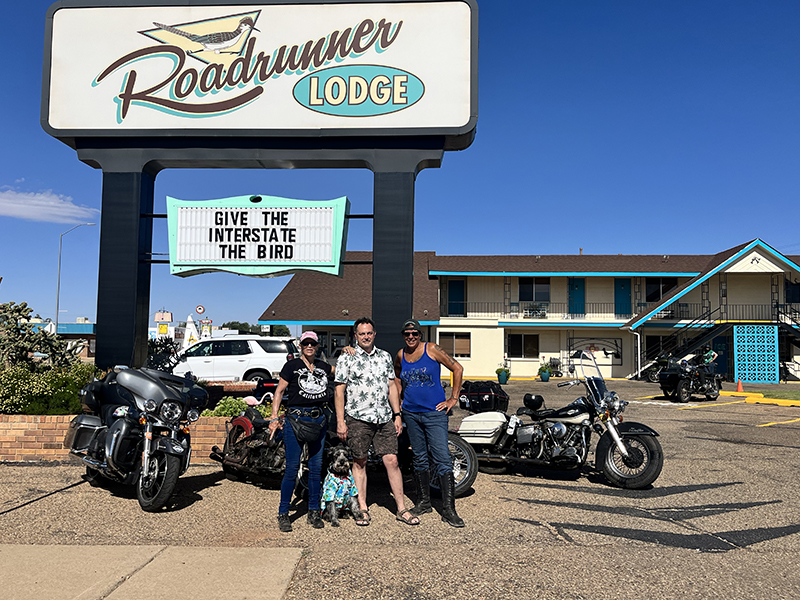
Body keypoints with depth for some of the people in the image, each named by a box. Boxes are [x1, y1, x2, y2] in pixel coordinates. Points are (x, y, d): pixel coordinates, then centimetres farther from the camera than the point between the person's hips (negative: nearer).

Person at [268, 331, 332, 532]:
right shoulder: (292, 365, 1)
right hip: (295, 419, -4)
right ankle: (283, 514, 8)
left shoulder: (324, 367, 13)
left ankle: (314, 512, 19)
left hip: (319, 420, 4)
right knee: (292, 468, -4)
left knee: (316, 467, 7)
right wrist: (274, 417, -9)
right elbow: (279, 391, -1)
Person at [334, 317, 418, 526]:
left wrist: (397, 415, 9)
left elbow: (391, 386, 14)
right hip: (357, 418, -3)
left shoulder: (385, 356, 12)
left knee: (392, 461, 0)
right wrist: (340, 421, -8)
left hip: (384, 418, 3)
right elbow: (339, 390, -2)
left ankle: (401, 509, 7)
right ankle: (363, 509, 16)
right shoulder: (346, 358, 0)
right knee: (359, 462, 6)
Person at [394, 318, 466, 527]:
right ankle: (424, 502, 25)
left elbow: (458, 368, -3)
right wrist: (398, 399, 17)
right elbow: (396, 377, 28)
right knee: (419, 459, 12)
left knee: (442, 459, -9)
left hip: (434, 412, -5)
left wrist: (453, 398, -4)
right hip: (411, 414, 5)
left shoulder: (432, 350, -6)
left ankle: (448, 510, -6)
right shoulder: (400, 356, 8)